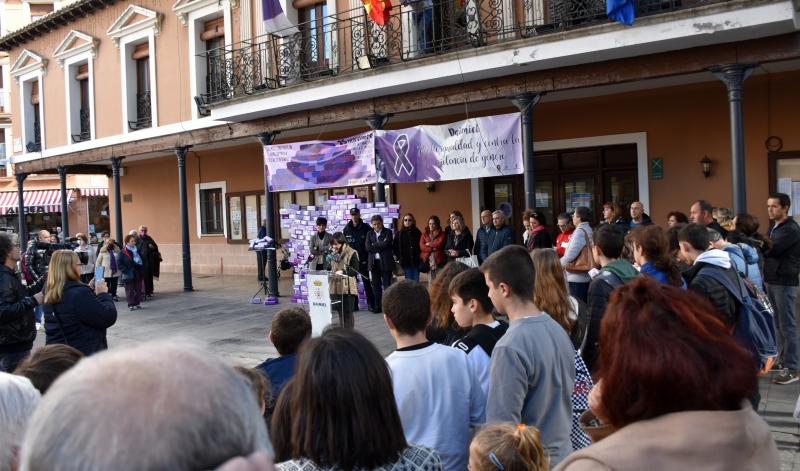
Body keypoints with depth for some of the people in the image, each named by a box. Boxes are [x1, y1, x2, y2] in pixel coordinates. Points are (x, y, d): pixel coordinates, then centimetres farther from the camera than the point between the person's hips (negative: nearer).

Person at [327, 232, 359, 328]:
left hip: (347, 288, -6)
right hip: (335, 287, 6)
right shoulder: (333, 253, 12)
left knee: (347, 312, 0)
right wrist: (328, 261, -1)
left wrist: (343, 271, -20)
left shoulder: (352, 253, -8)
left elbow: (355, 270, -9)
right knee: (340, 312, 12)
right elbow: (329, 268, 19)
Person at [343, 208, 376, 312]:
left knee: (366, 282, 1)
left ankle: (371, 303, 6)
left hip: (363, 260, -2)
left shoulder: (366, 228, -2)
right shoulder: (346, 229, 5)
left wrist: (369, 259, -9)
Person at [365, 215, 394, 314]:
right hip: (374, 263, 3)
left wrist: (375, 245, -4)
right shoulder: (370, 234, 12)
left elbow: (386, 244, -14)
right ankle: (378, 306, 13)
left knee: (387, 285, 1)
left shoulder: (387, 232, 3)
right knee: (376, 286, 6)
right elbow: (368, 247, -2)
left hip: (385, 262, -3)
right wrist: (380, 245, -9)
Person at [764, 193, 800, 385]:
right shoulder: (773, 226, 14)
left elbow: (770, 250, -24)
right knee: (778, 324, 14)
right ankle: (782, 359, 25)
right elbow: (767, 249, 13)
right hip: (772, 281, 8)